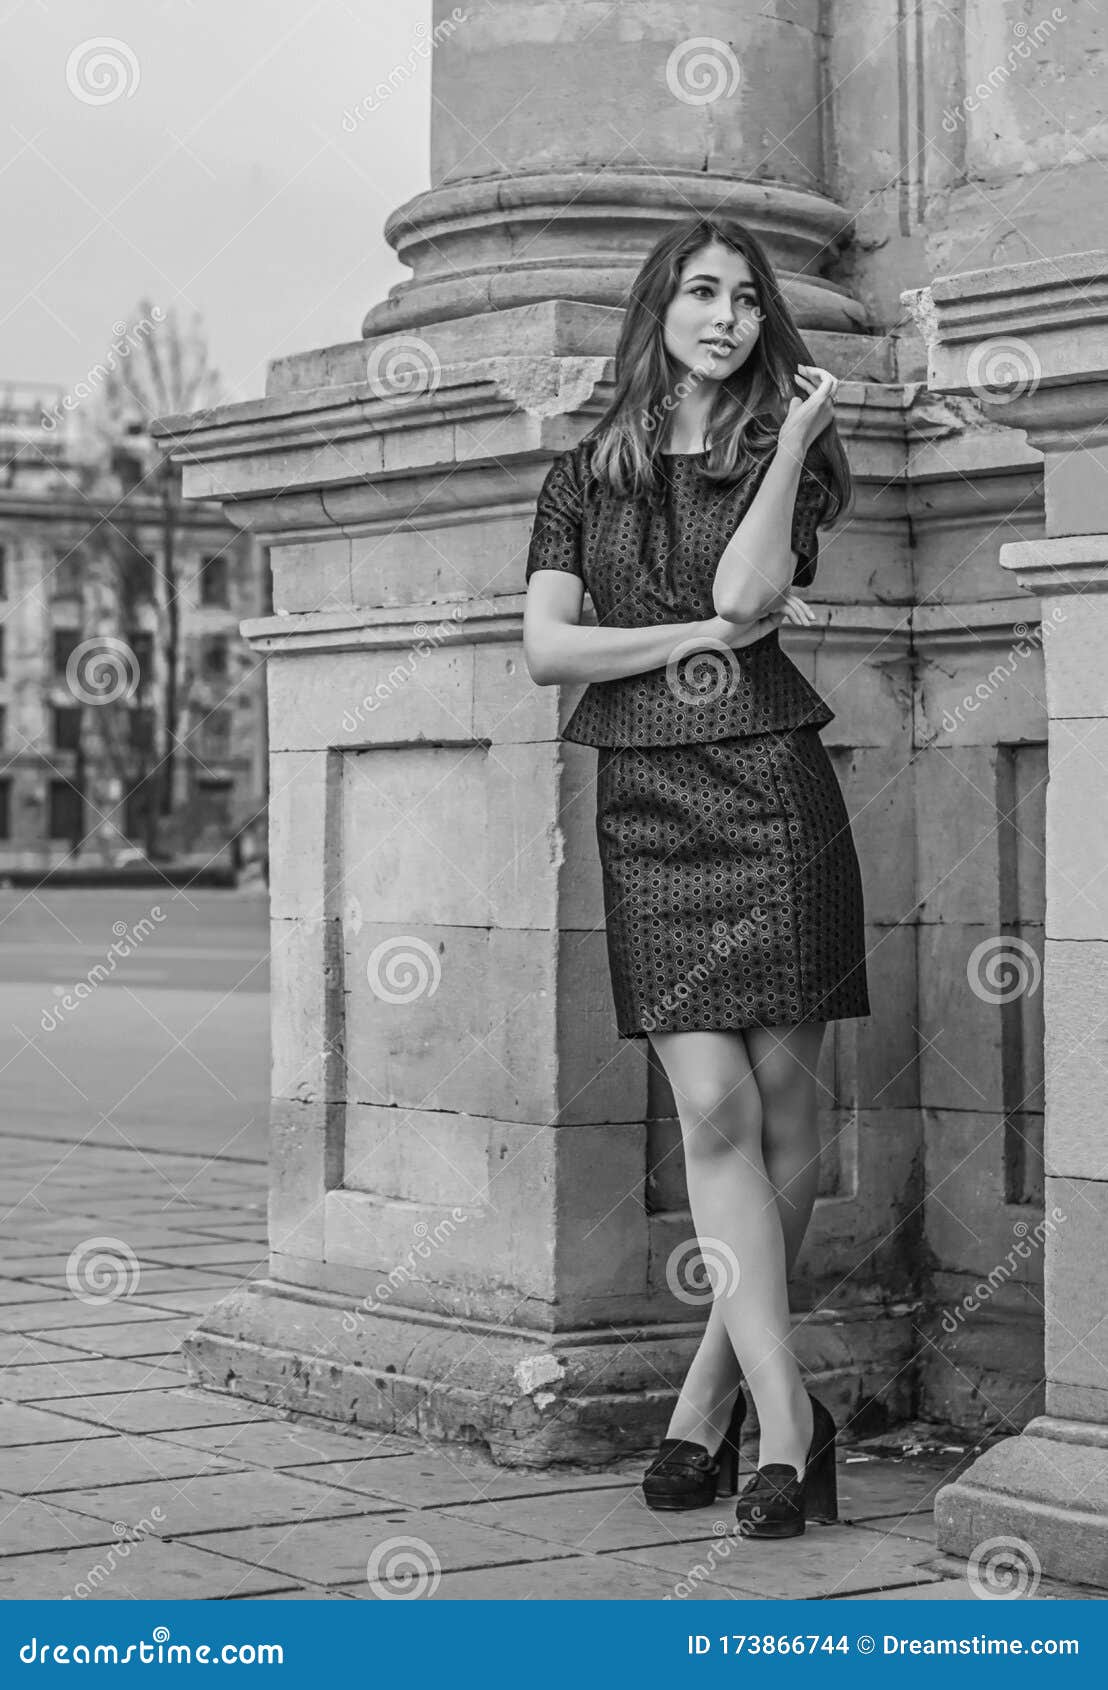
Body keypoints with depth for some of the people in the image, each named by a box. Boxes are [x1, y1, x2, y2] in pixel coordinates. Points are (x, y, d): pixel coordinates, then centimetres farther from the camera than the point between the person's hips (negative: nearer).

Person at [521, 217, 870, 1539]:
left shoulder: (787, 460, 9)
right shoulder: (586, 474, 14)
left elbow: (744, 589, -11)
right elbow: (547, 648, 2)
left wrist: (796, 435, -7)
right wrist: (712, 635, -4)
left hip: (770, 787, 0)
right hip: (644, 802, 1)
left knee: (783, 1106, -1)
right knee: (714, 1108, -9)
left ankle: (713, 1392, 13)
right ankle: (783, 1417, -7)